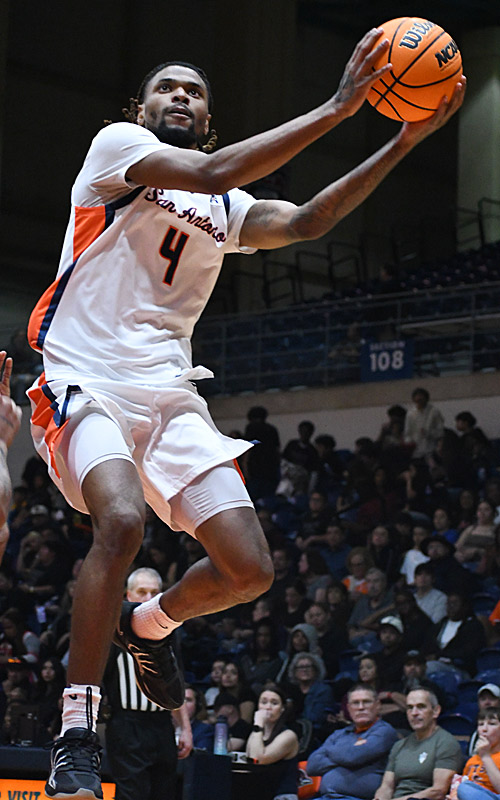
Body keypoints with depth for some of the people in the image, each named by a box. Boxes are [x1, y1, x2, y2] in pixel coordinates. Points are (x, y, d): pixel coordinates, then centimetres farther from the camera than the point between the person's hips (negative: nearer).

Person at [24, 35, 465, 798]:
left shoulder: (227, 210, 20)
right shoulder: (116, 144, 1)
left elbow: (305, 222, 2)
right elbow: (210, 173, -17)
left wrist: (405, 141, -6)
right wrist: (337, 108, -20)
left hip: (169, 392, 6)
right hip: (86, 382, -6)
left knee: (249, 570, -6)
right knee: (121, 520, -34)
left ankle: (149, 623, 28)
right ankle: (76, 734, -23)